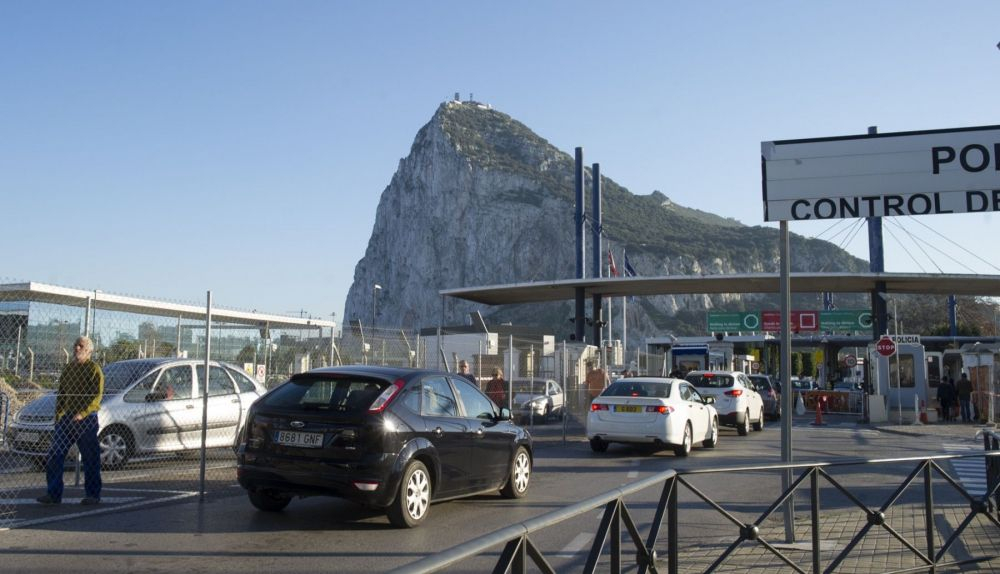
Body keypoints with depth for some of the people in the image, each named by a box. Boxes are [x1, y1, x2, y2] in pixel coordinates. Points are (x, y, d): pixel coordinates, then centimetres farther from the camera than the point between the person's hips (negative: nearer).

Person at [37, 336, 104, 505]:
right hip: (66, 416, 6)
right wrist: (58, 416, 14)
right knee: (54, 455, 0)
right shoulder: (67, 368, 15)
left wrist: (82, 414, -23)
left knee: (90, 458, 0)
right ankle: (54, 493, 7)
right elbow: (61, 394, 21)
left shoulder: (94, 369, -5)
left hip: (87, 418, -6)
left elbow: (97, 396, -14)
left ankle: (92, 494, 9)